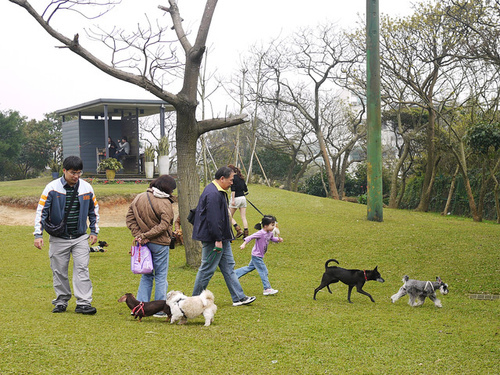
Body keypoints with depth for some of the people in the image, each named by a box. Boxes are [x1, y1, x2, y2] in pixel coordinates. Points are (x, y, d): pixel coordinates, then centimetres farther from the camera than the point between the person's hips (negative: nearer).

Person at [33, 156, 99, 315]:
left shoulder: (86, 188, 1)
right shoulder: (52, 188, -7)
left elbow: (93, 210, 15)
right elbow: (42, 211, -4)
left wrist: (94, 231, 11)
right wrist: (38, 234, -10)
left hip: (80, 238, 1)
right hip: (58, 239, -1)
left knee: (82, 269, -7)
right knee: (59, 271, 6)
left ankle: (83, 303, -7)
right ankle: (61, 301, 19)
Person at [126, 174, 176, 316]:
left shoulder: (139, 198, 3)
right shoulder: (165, 203, -14)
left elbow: (130, 218, 3)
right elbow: (164, 225, -20)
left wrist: (138, 234, -3)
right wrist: (145, 235, -14)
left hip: (144, 243, 5)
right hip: (160, 243, -5)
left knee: (147, 275, 16)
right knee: (161, 276, 5)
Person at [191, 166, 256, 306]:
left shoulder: (219, 192, 14)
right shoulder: (213, 194, -22)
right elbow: (213, 219, -25)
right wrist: (218, 240, -24)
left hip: (222, 238, 11)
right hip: (213, 239, -11)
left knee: (228, 266, 11)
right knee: (207, 269, -2)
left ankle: (238, 297, 15)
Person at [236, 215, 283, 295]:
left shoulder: (270, 233, 2)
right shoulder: (260, 233, -25)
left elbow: (272, 238, 21)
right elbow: (250, 237, -28)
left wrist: (278, 239, 1)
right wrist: (244, 244, -39)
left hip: (259, 256, 10)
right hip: (256, 256, -10)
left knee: (249, 268, 22)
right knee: (264, 272, -6)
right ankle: (267, 289, -1)